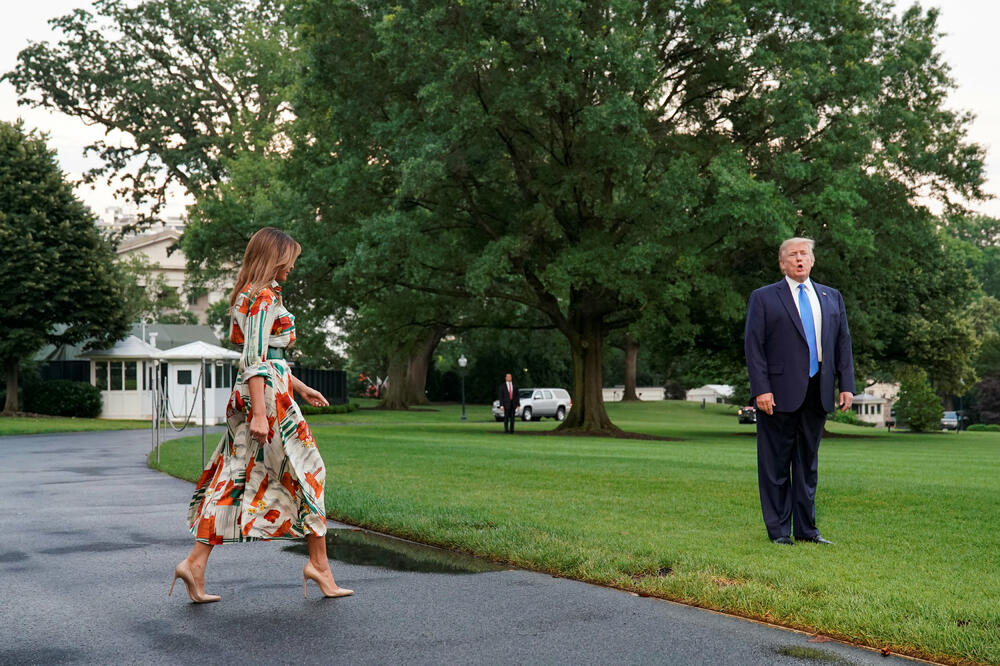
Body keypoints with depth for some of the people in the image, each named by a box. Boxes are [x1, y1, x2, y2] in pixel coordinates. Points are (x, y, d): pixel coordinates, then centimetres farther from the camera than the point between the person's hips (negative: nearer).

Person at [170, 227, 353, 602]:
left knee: (235, 478, 7)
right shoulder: (264, 297, -13)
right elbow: (255, 360, -19)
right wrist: (259, 413, -23)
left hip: (250, 395, 10)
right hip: (268, 397, -10)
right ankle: (319, 565, 7)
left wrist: (300, 387, 29)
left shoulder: (251, 295, 18)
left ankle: (195, 563, 4)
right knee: (307, 472, 1)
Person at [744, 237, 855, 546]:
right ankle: (778, 530, 8)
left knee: (808, 462, 11)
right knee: (776, 463, 0)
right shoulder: (764, 298, 1)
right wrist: (761, 389, -14)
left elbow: (843, 342, 14)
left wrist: (846, 385, 4)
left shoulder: (832, 297, 15)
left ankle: (806, 528, 18)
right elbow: (754, 345, -5)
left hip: (818, 393, 4)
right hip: (780, 393, -4)